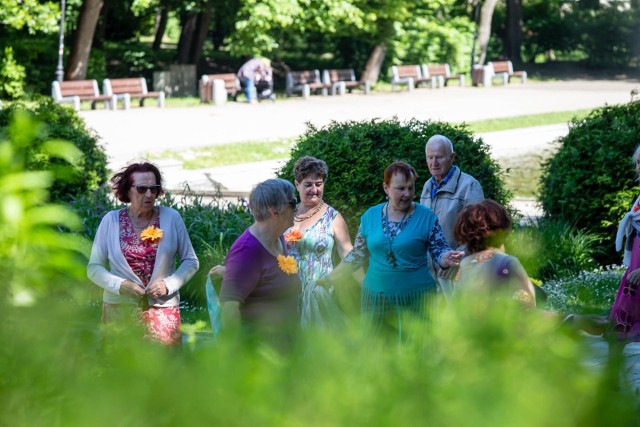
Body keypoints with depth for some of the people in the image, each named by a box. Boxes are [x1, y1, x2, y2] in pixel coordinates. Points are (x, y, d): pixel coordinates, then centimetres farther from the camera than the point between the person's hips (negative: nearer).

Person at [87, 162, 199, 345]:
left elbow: (191, 261, 7)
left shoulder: (171, 218, 0)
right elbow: (94, 268, 3)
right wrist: (121, 285, -13)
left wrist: (169, 284, -9)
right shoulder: (111, 221, -1)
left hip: (163, 309, 0)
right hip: (120, 309, 0)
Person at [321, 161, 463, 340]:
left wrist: (447, 258, -25)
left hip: (415, 298, -2)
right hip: (376, 297, 2)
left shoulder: (426, 216, -3)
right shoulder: (371, 215, 5)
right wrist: (329, 279, 9)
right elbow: (357, 255, 12)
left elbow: (440, 250, -2)